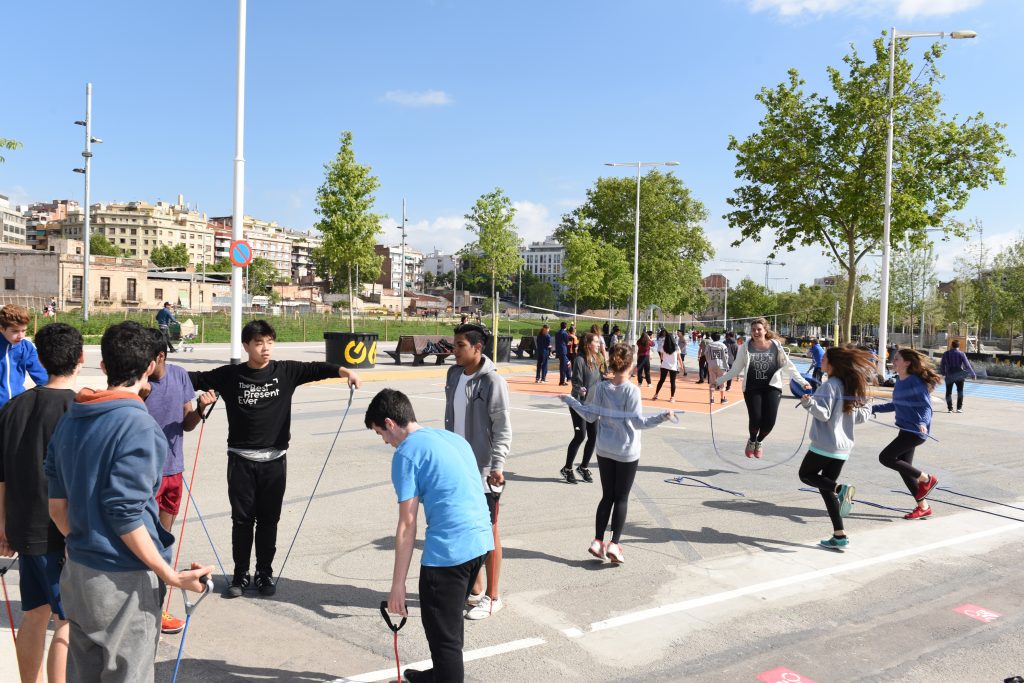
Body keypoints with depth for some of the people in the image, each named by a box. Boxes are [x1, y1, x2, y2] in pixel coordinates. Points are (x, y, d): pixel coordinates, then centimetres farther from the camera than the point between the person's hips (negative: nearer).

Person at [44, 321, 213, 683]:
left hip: (77, 572, 7)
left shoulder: (69, 419, 4)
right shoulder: (138, 425, -20)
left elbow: (58, 505, 8)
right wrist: (170, 575, -16)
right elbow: (125, 516, -21)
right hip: (124, 581, -7)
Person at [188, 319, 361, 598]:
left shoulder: (285, 371, -1)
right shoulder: (230, 375, -2)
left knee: (268, 520, 10)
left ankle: (265, 573, 25)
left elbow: (316, 369, -11)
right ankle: (241, 575, 22)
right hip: (241, 460, 0)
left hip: (274, 460, 1)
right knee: (242, 519, 7)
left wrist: (345, 371, -27)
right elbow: (197, 378, 1)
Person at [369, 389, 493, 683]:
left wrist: (397, 584, -5)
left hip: (448, 550, -9)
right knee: (451, 620, 27)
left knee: (443, 633, 6)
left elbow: (407, 525, -10)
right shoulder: (452, 437, 15)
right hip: (481, 540, 9)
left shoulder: (406, 453, -8)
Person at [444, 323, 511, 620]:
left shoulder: (492, 381, -16)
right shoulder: (453, 374, 5)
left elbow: (503, 429, -16)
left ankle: (492, 597, 16)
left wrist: (497, 466, -24)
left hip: (484, 469, -7)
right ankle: (475, 588, 32)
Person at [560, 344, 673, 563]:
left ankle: (597, 541, 13)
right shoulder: (632, 390, -16)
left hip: (604, 450, 4)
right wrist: (663, 417, -18)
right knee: (621, 498, 7)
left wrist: (570, 400, 13)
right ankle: (614, 544, 3)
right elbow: (638, 421, -17)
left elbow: (591, 416, 2)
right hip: (627, 452, -4)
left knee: (607, 496, 14)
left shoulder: (601, 388, -4)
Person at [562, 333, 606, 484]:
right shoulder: (580, 360, -14)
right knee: (580, 436, -5)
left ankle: (584, 467, 24)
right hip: (579, 404, -7)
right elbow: (576, 382, -15)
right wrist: (580, 390, -29)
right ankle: (567, 469, 12)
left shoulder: (598, 360, 8)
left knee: (593, 437, 6)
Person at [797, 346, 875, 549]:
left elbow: (824, 413, -20)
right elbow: (864, 414, 11)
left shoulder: (830, 385, -14)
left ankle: (841, 488, -14)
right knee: (826, 487, 14)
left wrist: (809, 402, -34)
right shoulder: (853, 386, 9)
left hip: (824, 445, -8)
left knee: (806, 475, 13)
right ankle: (840, 535, 7)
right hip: (843, 447, 8)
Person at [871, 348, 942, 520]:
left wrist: (923, 423, -36)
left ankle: (926, 479, 4)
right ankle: (923, 507, 24)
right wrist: (874, 408, 19)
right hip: (906, 430, 9)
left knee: (885, 457, -11)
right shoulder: (899, 381, 10)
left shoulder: (916, 382, -16)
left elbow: (926, 406, -19)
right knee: (904, 467, 12)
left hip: (915, 431, -9)